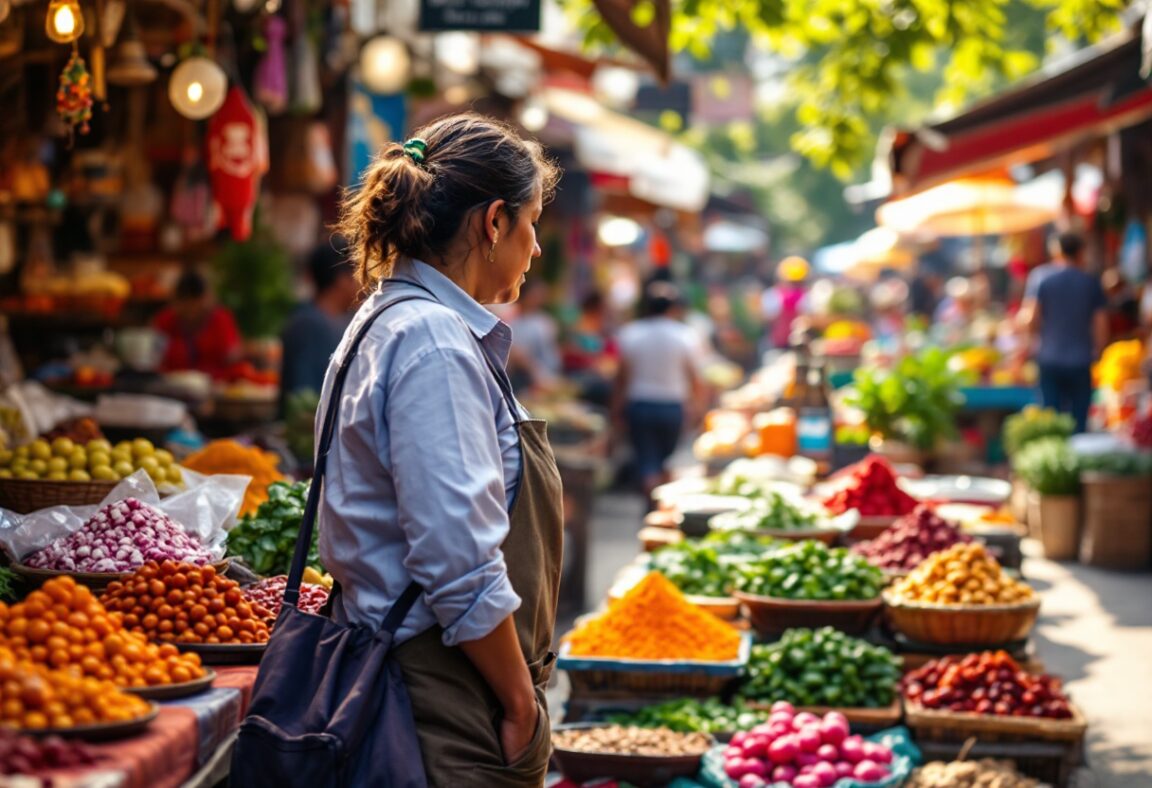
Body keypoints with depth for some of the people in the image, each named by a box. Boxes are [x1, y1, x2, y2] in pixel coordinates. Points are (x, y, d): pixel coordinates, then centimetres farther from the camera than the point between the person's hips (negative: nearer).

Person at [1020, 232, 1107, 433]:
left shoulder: (1040, 276, -1)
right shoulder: (1091, 282, 2)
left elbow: (1031, 320, -7)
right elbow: (1101, 326, 2)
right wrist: (1096, 351, 17)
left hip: (1049, 358, 0)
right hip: (1081, 361, 0)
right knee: (1079, 422, 4)